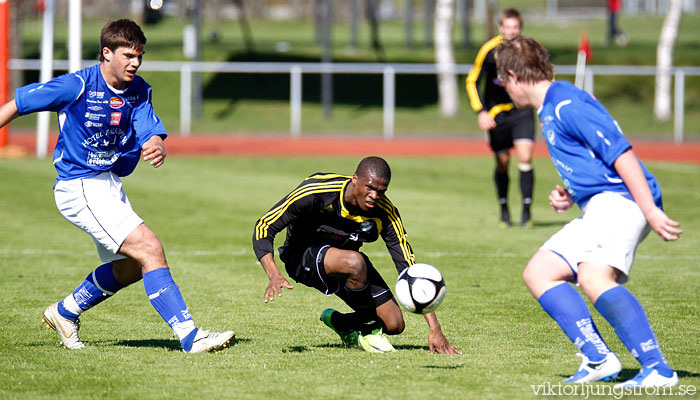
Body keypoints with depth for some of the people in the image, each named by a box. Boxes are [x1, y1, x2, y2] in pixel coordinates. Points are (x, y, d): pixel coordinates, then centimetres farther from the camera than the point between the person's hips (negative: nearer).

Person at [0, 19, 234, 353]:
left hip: (109, 184, 9)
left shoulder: (139, 91, 2)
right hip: (79, 187, -9)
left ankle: (65, 313, 36)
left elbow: (150, 133, -8)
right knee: (150, 250, -19)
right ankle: (190, 337, -23)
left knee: (129, 266, 20)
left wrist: (156, 147, -31)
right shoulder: (77, 86, -16)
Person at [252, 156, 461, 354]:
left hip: (345, 259, 5)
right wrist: (275, 276, -42)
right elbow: (263, 228, -26)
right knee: (354, 262, -37)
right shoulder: (314, 193, -31)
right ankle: (369, 331, -12)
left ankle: (336, 320, 24)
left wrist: (435, 329, -24)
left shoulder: (385, 213, -21)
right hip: (302, 256, -5)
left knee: (394, 325, -7)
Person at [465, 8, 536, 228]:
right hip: (497, 113, 0)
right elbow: (472, 82, -2)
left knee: (525, 158, -16)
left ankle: (526, 211, -5)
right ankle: (504, 211, 27)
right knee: (502, 164, 6)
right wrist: (480, 112, -12)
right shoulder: (489, 50, -12)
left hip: (522, 111, 0)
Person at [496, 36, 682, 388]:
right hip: (598, 208, 11)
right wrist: (568, 196, 12)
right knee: (538, 273, 7)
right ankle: (598, 358, -6)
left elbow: (622, 154, -18)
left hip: (622, 200, -11)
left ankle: (658, 369, -34)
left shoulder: (566, 105, -11)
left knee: (593, 277, -31)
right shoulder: (549, 110, 22)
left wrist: (651, 212, -22)